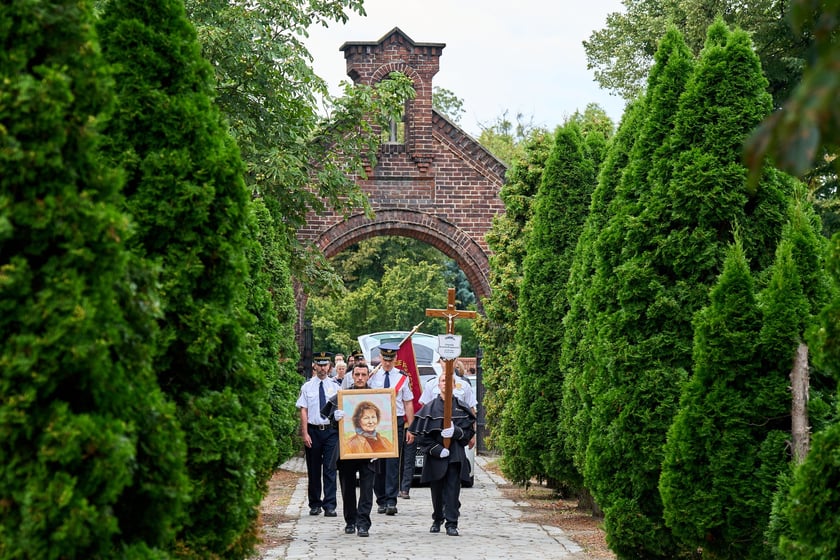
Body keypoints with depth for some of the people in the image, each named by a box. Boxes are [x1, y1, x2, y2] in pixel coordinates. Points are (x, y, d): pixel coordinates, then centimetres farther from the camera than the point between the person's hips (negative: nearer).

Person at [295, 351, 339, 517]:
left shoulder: (335, 387, 4)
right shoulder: (307, 387, 2)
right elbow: (303, 410, 0)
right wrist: (305, 433, -6)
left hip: (331, 430, 0)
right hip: (313, 430, 0)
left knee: (330, 469, -5)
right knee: (313, 469, 9)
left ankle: (330, 505, -3)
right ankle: (315, 504, 19)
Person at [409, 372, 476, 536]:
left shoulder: (462, 408, 8)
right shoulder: (429, 408, 4)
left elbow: (469, 431, 6)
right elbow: (421, 434, 0)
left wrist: (455, 432, -14)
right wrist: (437, 450, -10)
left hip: (455, 456, 0)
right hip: (435, 456, 0)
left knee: (452, 490, -5)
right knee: (437, 490, 6)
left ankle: (451, 524, -4)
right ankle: (437, 520, 24)